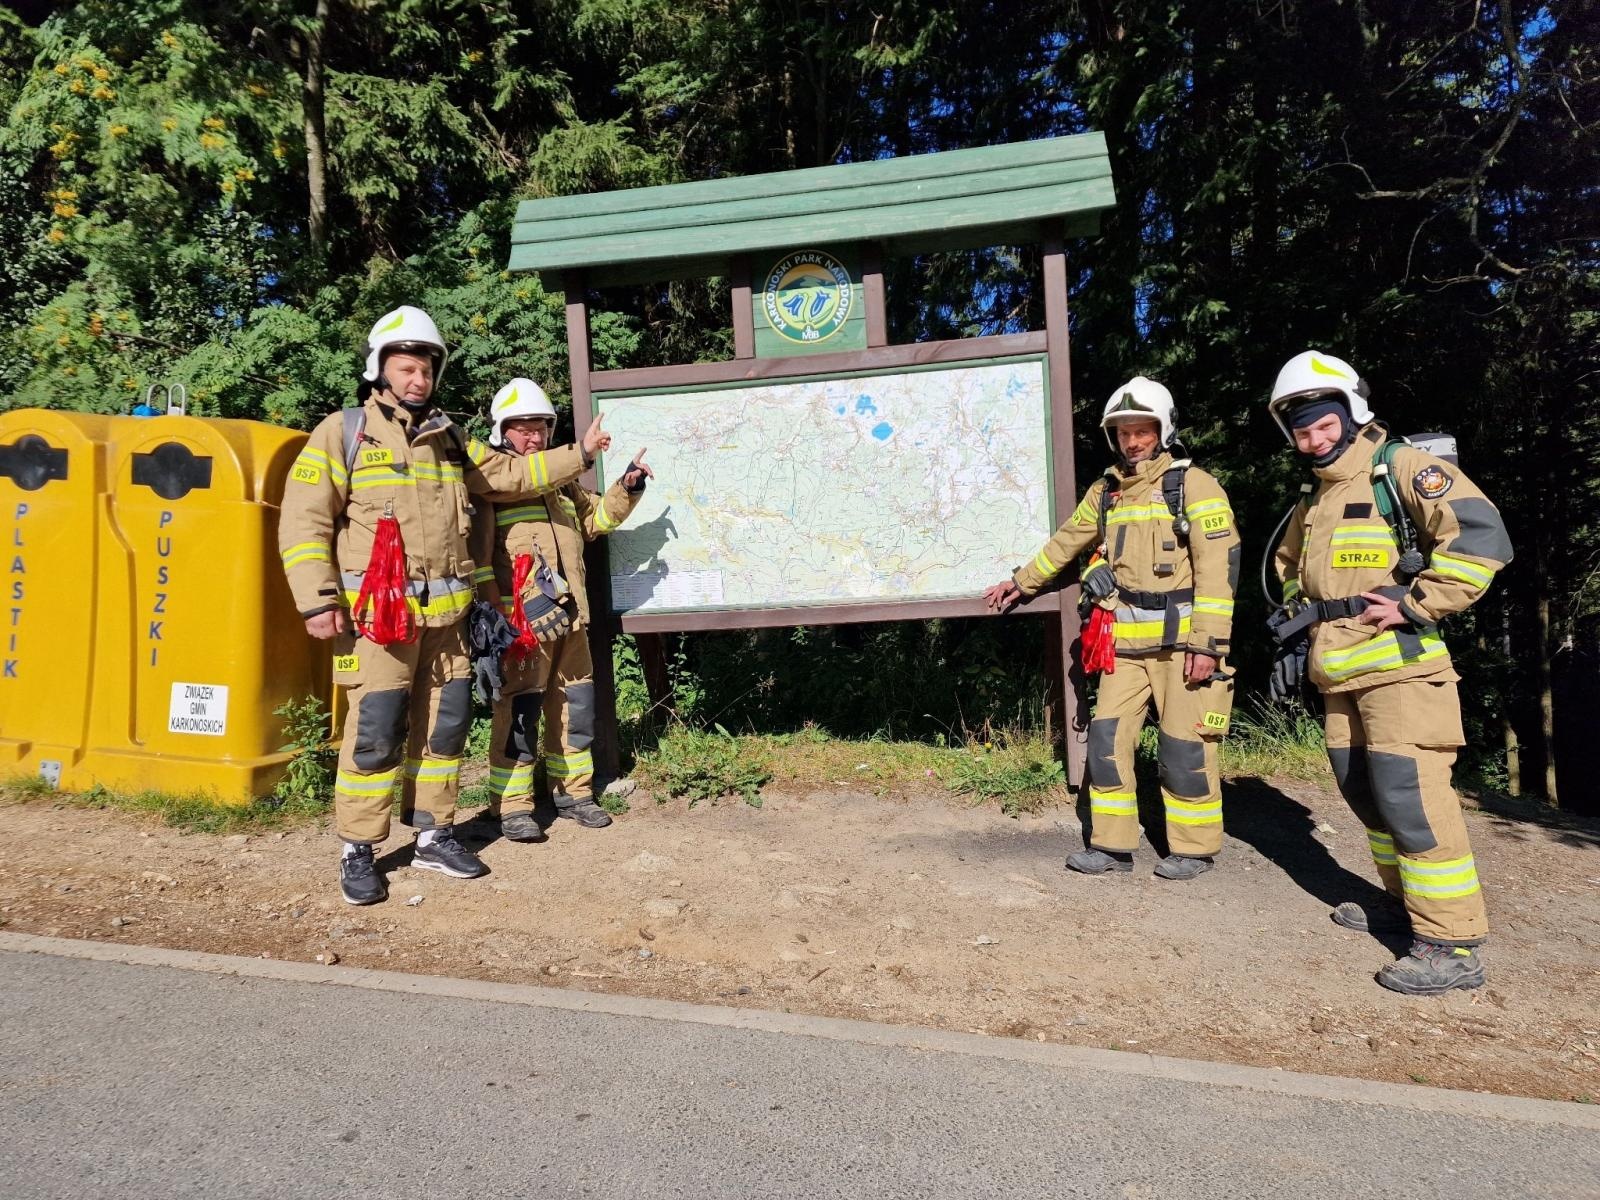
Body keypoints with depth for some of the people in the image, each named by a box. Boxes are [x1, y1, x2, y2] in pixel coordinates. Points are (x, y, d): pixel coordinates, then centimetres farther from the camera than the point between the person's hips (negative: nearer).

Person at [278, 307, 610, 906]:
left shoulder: (448, 439, 17)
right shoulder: (342, 433, -1)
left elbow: (509, 475, 26)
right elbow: (304, 521, -6)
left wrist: (579, 454, 23)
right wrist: (318, 601, -14)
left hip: (445, 613, 6)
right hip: (377, 612, -6)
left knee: (445, 723, 11)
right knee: (376, 731, -5)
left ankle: (434, 834, 25)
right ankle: (358, 851, 10)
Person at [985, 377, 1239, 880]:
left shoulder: (1192, 485, -6)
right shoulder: (1106, 491, 12)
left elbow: (1219, 566, -12)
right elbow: (1064, 543, 26)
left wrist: (1206, 644, -17)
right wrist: (1020, 582, 32)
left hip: (1181, 641, -5)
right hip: (1125, 643, 6)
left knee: (1184, 748, 1)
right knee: (1107, 740, 4)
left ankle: (1194, 849, 19)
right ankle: (1112, 844, 16)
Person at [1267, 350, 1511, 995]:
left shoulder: (1403, 468, -8)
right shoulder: (1312, 499, 17)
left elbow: (1480, 536, -22)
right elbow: (1289, 565, 33)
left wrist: (1413, 605, -21)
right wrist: (1301, 614, 16)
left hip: (1400, 664, -9)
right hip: (1340, 670, 9)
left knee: (1410, 795, -11)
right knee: (1364, 790, 15)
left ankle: (1453, 945, -2)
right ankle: (1406, 900, 32)